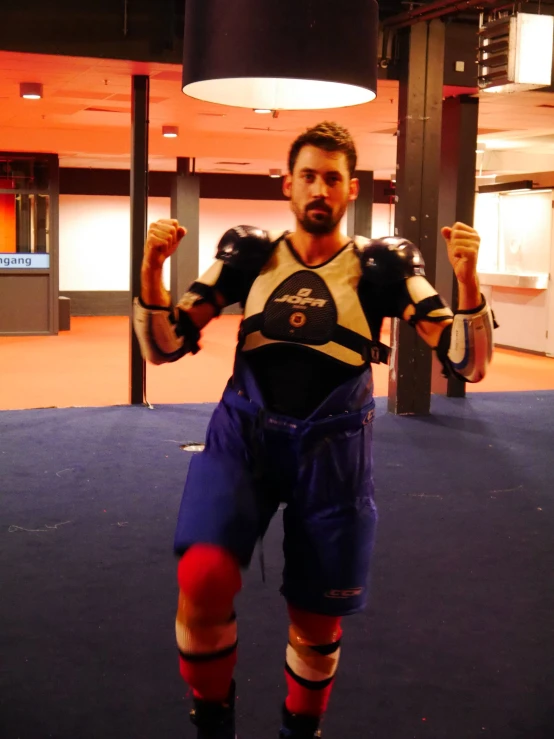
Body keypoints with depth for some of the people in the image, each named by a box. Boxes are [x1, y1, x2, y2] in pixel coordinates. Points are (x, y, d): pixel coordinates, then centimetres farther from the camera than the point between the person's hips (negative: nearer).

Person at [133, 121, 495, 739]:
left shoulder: (381, 268, -3)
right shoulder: (249, 255, 1)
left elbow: (468, 363, -8)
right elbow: (163, 347, -1)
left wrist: (467, 278, -24)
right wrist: (152, 267, -18)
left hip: (331, 449, 0)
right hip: (244, 434, 0)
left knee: (317, 620, 10)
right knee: (202, 577, -24)